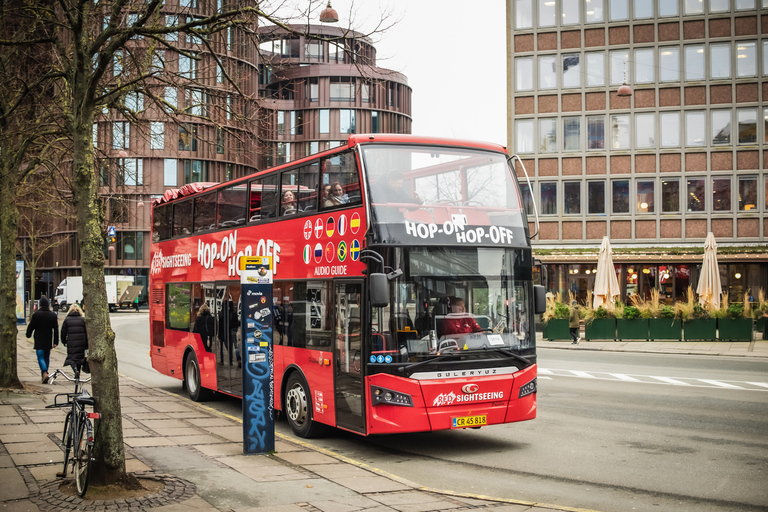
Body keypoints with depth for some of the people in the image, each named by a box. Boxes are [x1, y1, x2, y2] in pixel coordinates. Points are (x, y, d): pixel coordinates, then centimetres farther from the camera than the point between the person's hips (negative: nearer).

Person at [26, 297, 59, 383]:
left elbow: (31, 327, -4)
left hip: (39, 341, -4)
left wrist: (28, 335, 16)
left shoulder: (36, 314, -10)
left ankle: (45, 373, -25)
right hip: (48, 341, 4)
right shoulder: (53, 315, 3)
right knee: (47, 357, 15)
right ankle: (44, 374, 25)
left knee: (40, 357, -5)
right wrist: (55, 342, 7)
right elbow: (56, 329, 4)